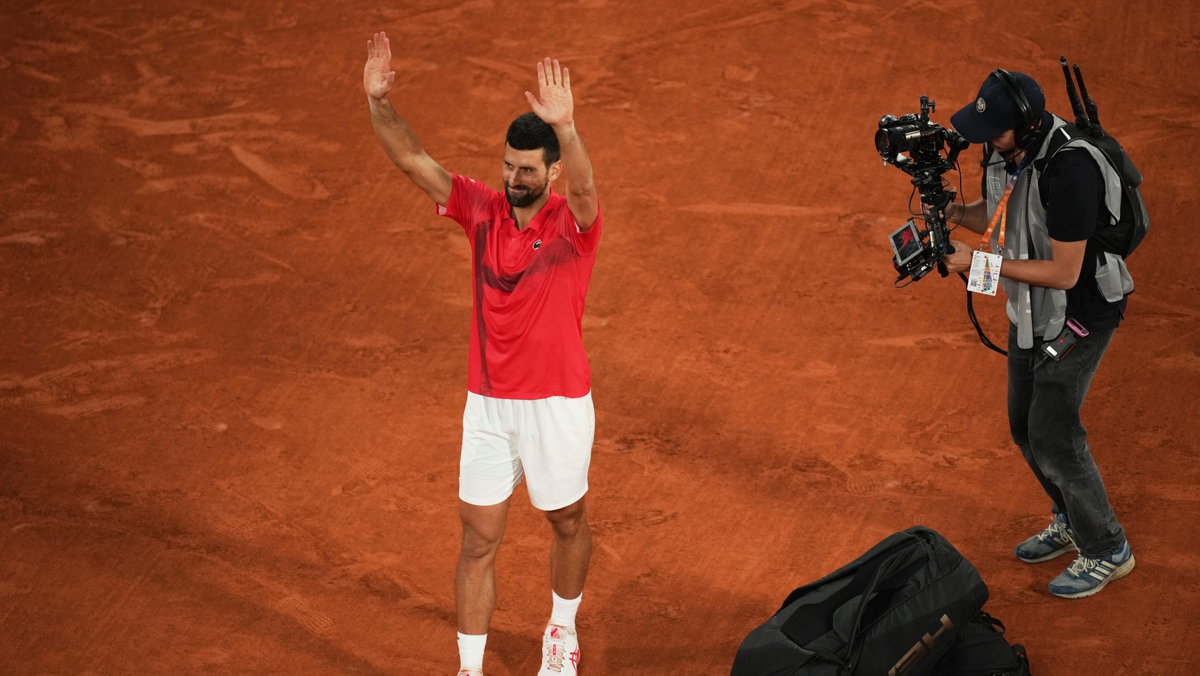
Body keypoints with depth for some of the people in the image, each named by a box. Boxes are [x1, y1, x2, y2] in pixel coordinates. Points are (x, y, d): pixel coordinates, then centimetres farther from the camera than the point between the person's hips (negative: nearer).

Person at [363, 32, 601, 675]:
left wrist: (565, 126, -57)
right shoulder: (482, 208, -4)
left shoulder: (573, 224, -15)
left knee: (567, 524, 19)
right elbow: (414, 162, -12)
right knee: (478, 541, 4)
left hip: (557, 404, -2)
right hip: (488, 404, 3)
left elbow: (584, 189, -38)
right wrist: (379, 101, -28)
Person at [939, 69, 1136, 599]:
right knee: (1025, 423, 17)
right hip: (1030, 310, 9)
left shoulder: (1069, 170, -33)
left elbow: (1063, 273, -29)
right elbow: (994, 213, 12)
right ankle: (1070, 522, 39)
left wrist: (981, 263, -27)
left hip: (1079, 311, -9)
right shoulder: (1004, 150, -7)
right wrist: (954, 213, -10)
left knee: (1052, 434, -7)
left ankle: (1107, 551, 11)